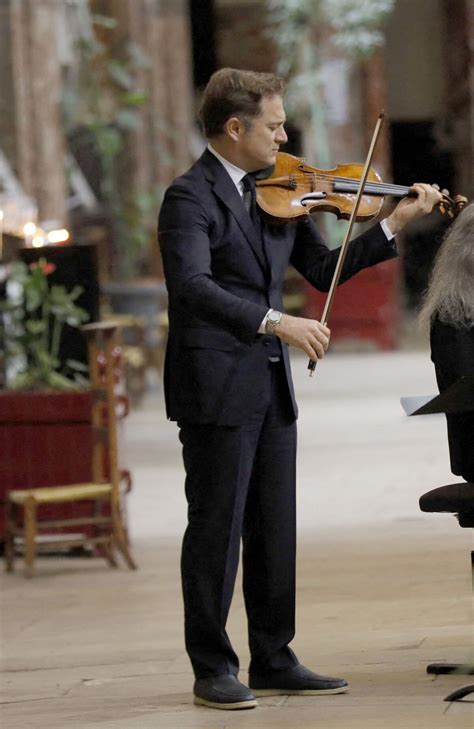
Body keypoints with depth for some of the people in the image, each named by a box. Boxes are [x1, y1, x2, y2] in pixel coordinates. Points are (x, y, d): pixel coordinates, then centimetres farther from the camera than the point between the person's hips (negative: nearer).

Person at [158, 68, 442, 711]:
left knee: (274, 529, 10)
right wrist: (276, 320, -30)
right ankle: (213, 670, 4)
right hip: (216, 386, -8)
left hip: (270, 385, 8)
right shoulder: (190, 198, -12)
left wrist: (395, 224, 6)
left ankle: (273, 659, 18)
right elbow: (192, 285, -25)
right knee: (217, 528, -2)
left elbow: (324, 271, 15)